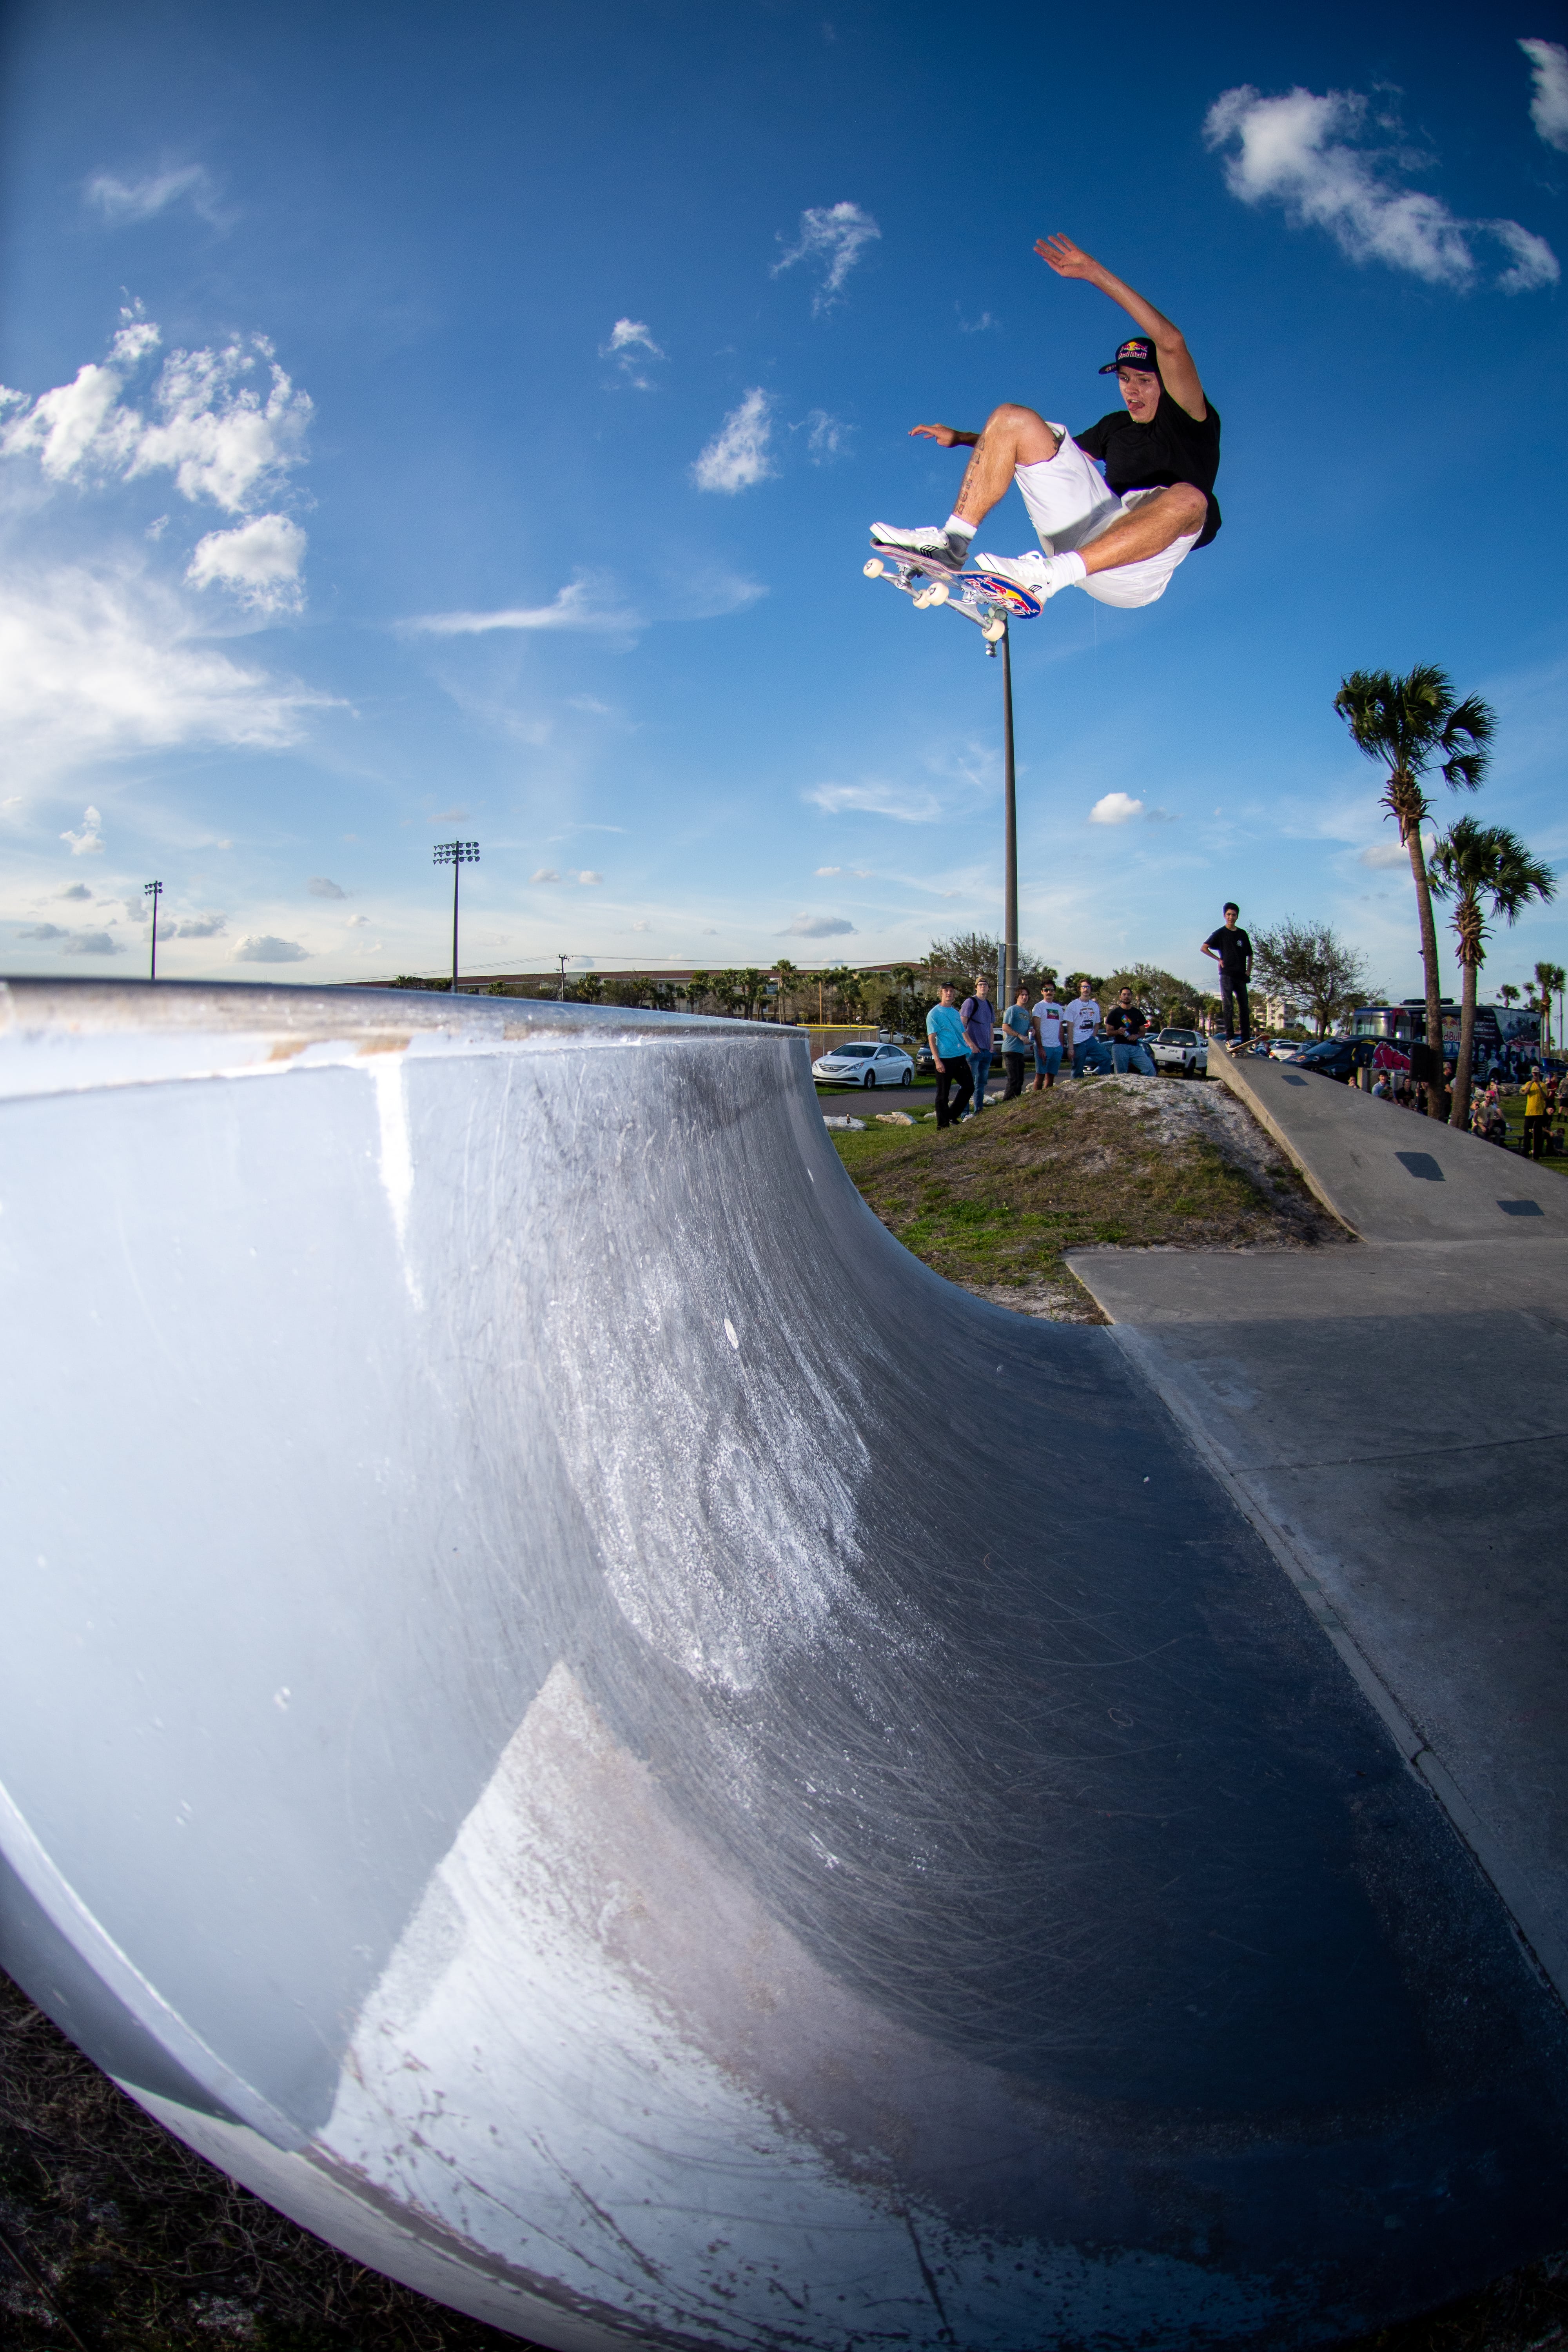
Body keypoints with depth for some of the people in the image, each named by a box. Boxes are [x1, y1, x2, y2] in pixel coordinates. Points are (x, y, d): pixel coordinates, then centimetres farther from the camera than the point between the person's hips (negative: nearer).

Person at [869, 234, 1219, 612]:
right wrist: (962, 438, 24)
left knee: (1188, 500, -41)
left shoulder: (1191, 421, 7)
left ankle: (1050, 575, -49)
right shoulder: (1116, 426, 27)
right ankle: (951, 543, -19)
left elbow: (1172, 343, -9)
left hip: (1135, 566, -5)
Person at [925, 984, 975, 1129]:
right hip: (944, 1059, -7)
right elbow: (931, 1038, -11)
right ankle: (943, 1125, 6)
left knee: (969, 1087, 9)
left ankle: (953, 1117, 21)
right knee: (943, 1094, -2)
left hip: (960, 1057, 7)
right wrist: (937, 1060, -18)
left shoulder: (956, 1013, 16)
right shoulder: (934, 1014, -6)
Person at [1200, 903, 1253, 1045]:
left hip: (1241, 975, 4)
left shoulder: (1243, 934, 14)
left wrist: (1249, 971, 10)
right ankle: (1229, 1037, -12)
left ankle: (1246, 1039, 5)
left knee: (1244, 1007, 3)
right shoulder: (1220, 933, 2)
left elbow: (1250, 955, 22)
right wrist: (1219, 960, -5)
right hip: (1227, 974, -4)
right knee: (1227, 1005, -11)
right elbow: (1204, 948, -1)